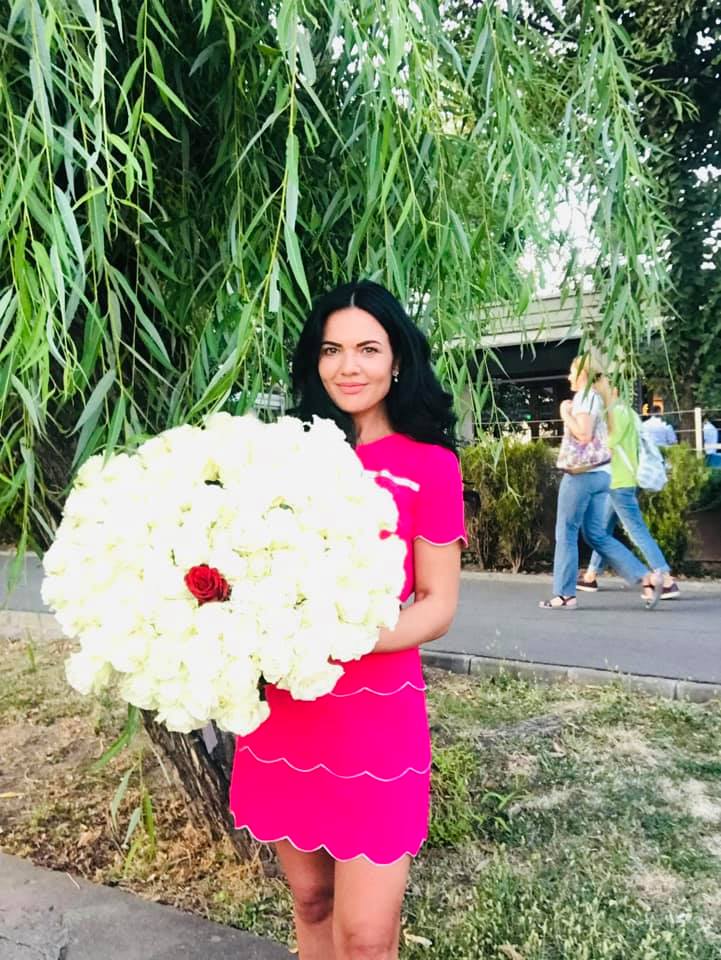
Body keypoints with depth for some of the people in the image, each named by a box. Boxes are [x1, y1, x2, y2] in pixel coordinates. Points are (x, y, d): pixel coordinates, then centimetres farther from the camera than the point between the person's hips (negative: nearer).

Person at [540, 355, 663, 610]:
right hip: (600, 473, 9)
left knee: (566, 533, 0)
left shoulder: (584, 397, -10)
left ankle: (564, 594, 6)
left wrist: (565, 415, -9)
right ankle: (646, 578, 5)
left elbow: (584, 435, -21)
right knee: (596, 534, 11)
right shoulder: (597, 397, 18)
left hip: (583, 473, -9)